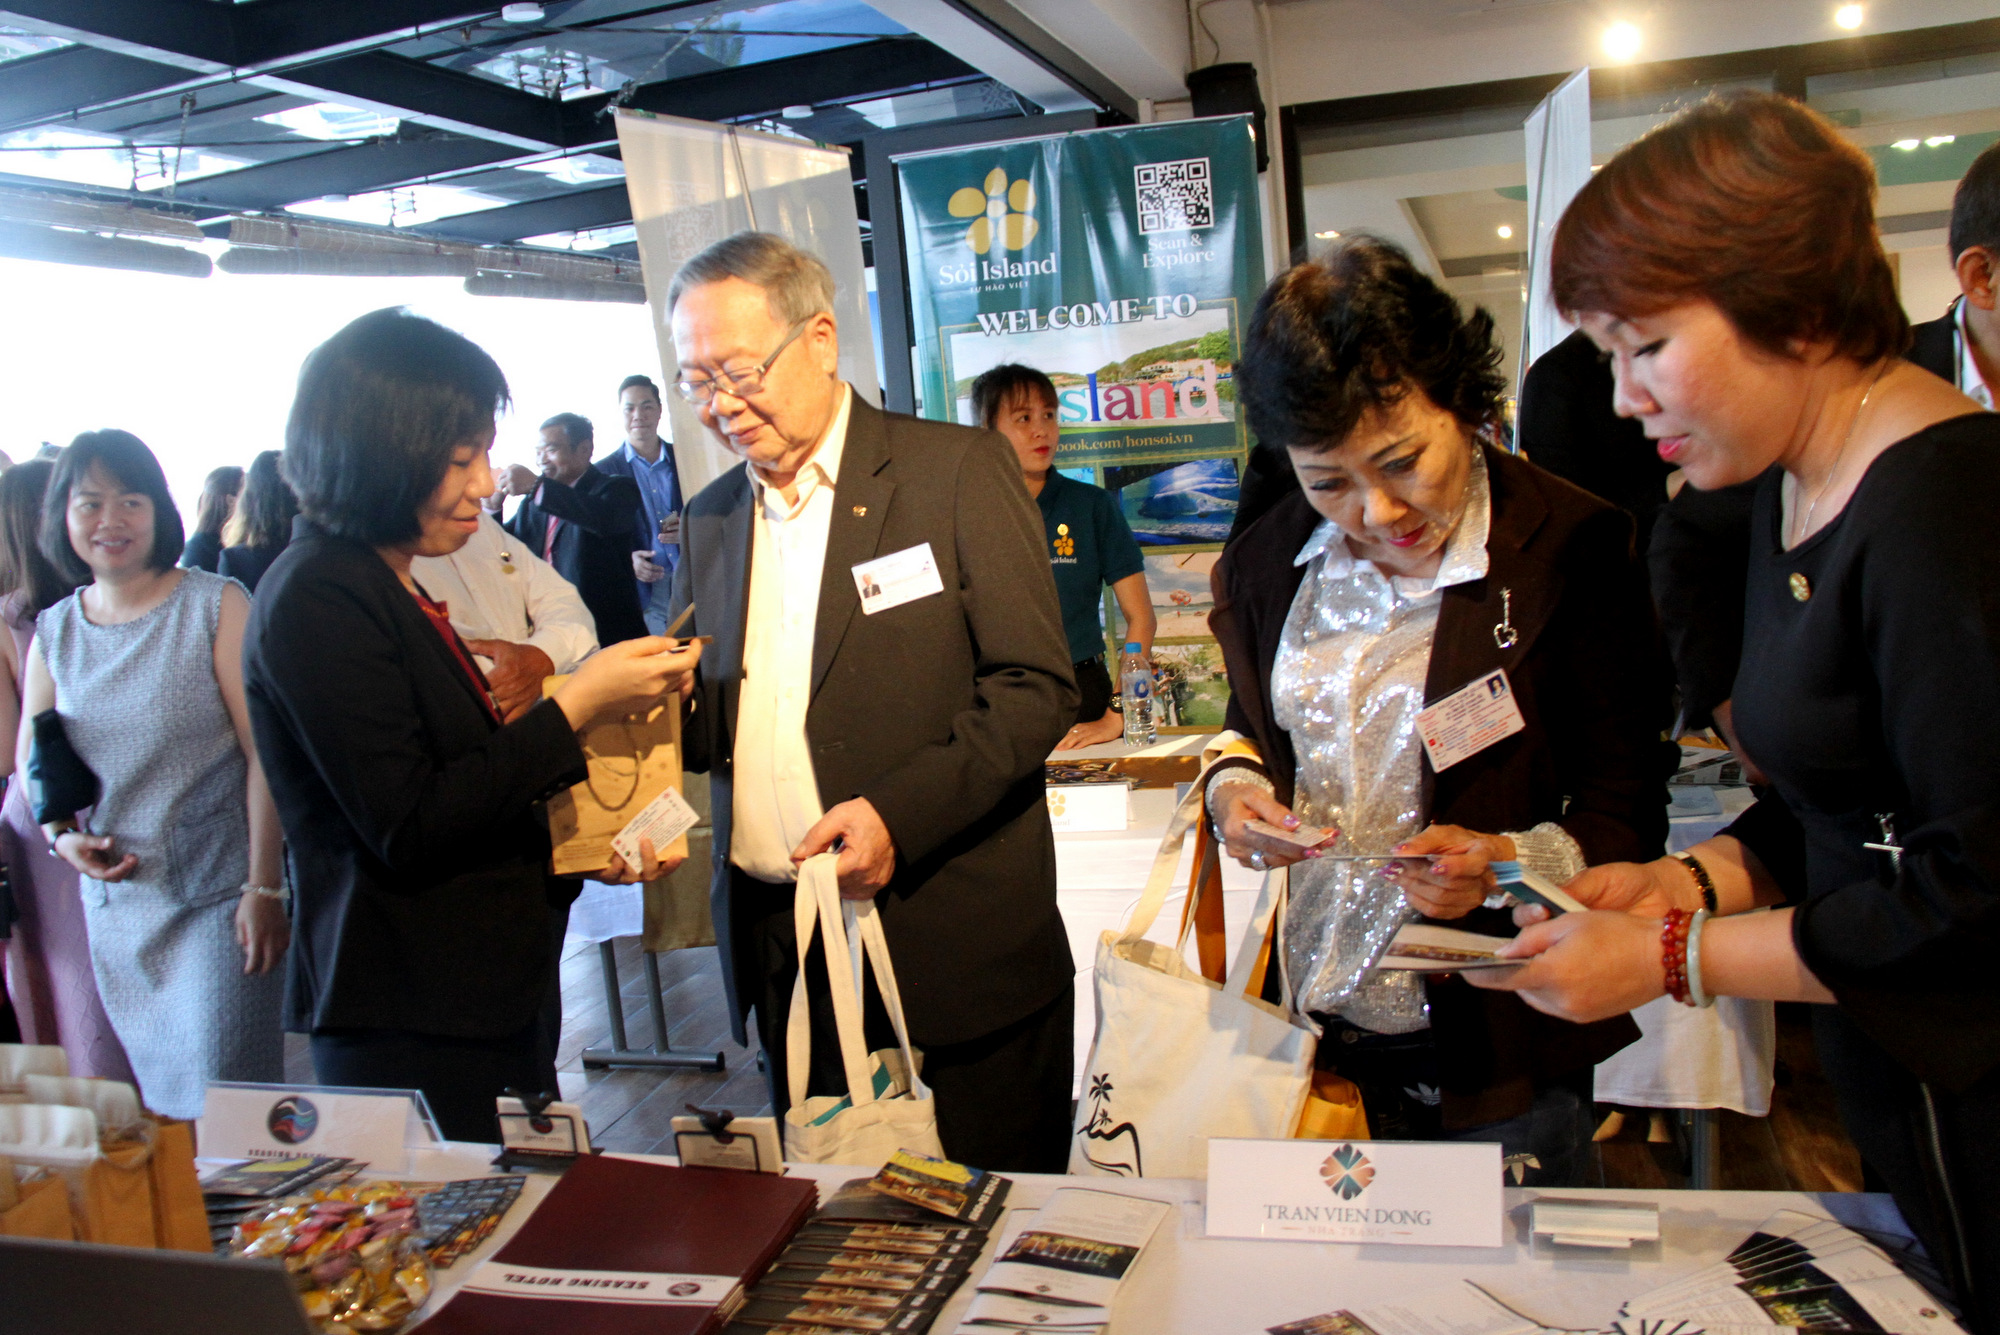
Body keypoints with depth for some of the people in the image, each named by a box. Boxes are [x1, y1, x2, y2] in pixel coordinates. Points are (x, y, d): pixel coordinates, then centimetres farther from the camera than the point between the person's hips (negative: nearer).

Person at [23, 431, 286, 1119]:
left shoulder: (215, 606, -7)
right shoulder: (53, 633, 8)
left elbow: (263, 753, -10)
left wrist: (264, 887, -14)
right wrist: (62, 835, -5)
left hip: (219, 900, -5)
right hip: (114, 903, 5)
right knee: (147, 1106, 13)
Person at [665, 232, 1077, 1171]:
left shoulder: (960, 471, -4)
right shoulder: (708, 522, 13)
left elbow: (1036, 686, -9)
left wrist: (901, 813, -19)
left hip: (955, 947, -4)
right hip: (783, 956, 5)